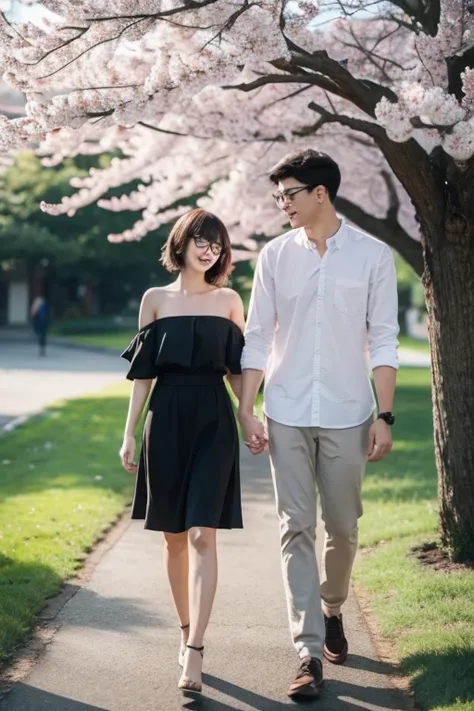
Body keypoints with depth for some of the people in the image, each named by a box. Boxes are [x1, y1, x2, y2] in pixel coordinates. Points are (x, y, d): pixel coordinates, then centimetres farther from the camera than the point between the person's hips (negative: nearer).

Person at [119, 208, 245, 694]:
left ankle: (194, 654, -15)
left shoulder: (228, 301, 7)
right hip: (167, 420, 1)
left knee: (202, 535, -11)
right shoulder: (156, 299, 7)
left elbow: (236, 370, 11)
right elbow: (142, 373, 8)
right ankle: (186, 632, 25)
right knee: (174, 537, 8)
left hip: (214, 421, -1)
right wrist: (130, 434, 4)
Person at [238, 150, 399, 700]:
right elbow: (257, 338, 5)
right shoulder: (275, 256, 4)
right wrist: (246, 409, -1)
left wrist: (384, 416, -5)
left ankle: (331, 609, 37)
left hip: (346, 415, -1)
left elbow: (383, 341, 0)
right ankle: (309, 653, 0)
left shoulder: (372, 256, -1)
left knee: (342, 526, 9)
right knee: (296, 528, -2)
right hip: (287, 414, 1)